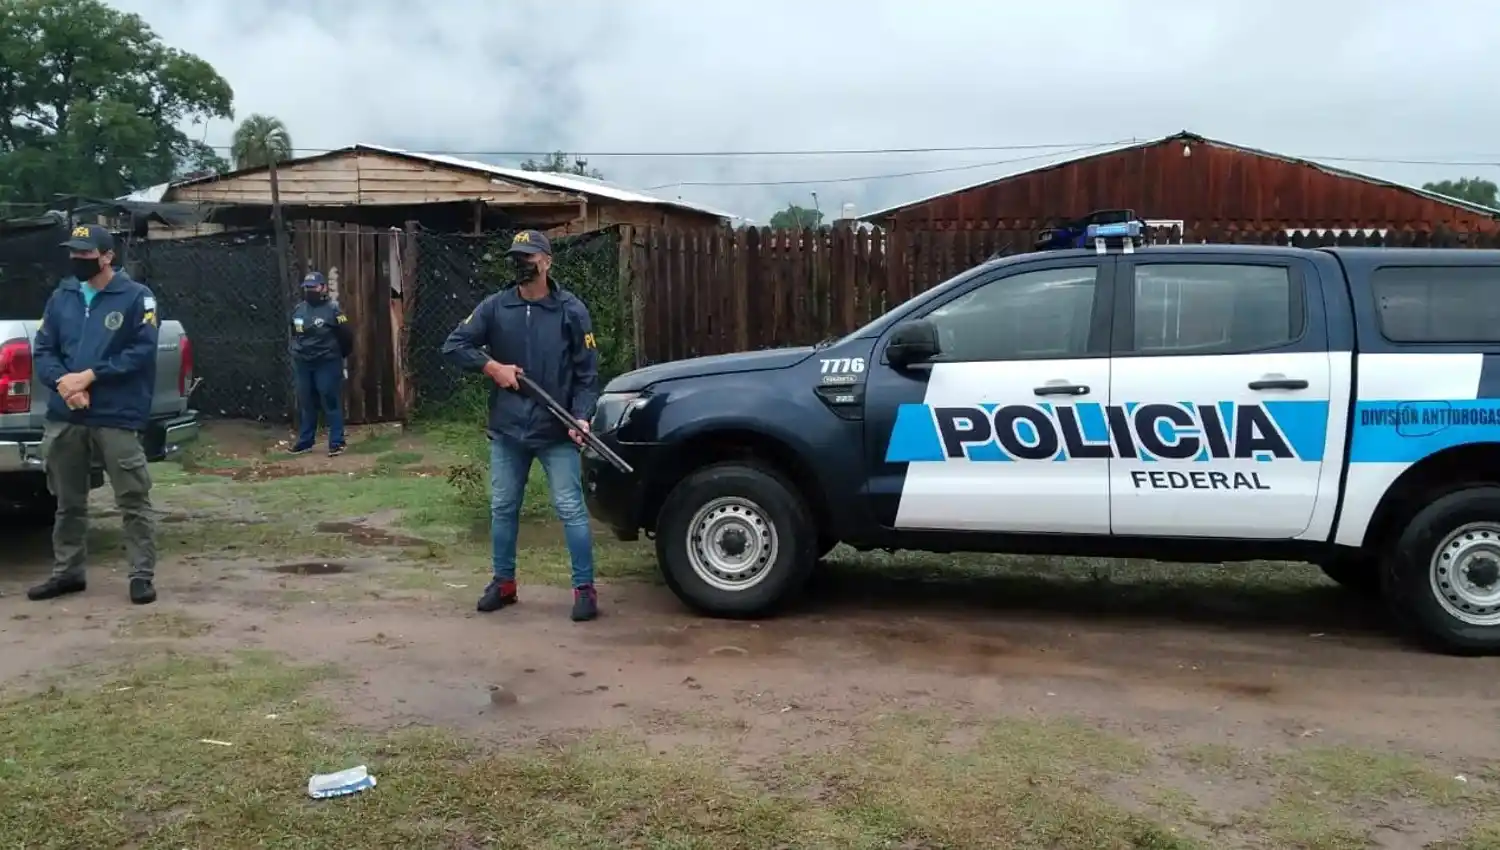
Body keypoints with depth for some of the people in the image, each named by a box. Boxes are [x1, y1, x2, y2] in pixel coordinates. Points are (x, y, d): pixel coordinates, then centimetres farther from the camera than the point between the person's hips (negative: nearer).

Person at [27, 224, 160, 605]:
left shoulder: (136, 296, -2)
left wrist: (90, 376, -14)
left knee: (133, 501, -2)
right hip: (64, 418, 5)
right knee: (68, 502, 16)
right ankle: (67, 572, 28)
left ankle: (142, 575, 5)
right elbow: (43, 350, 10)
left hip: (117, 417, -5)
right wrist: (62, 382, -10)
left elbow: (142, 352, -10)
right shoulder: (61, 297, 13)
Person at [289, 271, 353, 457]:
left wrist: (337, 356, 1)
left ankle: (336, 443, 0)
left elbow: (346, 336, -8)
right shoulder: (298, 310, 9)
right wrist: (296, 353, 18)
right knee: (305, 404, 12)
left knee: (331, 403, -5)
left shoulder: (333, 309, -11)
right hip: (303, 364, 6)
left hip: (327, 364, -6)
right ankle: (305, 441, 22)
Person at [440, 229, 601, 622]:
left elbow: (587, 372, -5)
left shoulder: (571, 310, -4)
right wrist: (493, 367, -10)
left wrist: (581, 417, -18)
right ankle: (503, 582, 27)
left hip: (557, 431, -3)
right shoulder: (495, 307, 2)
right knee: (502, 509, 12)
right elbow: (453, 345, 3)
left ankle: (584, 589, 3)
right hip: (507, 429, 4)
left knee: (571, 509, -5)